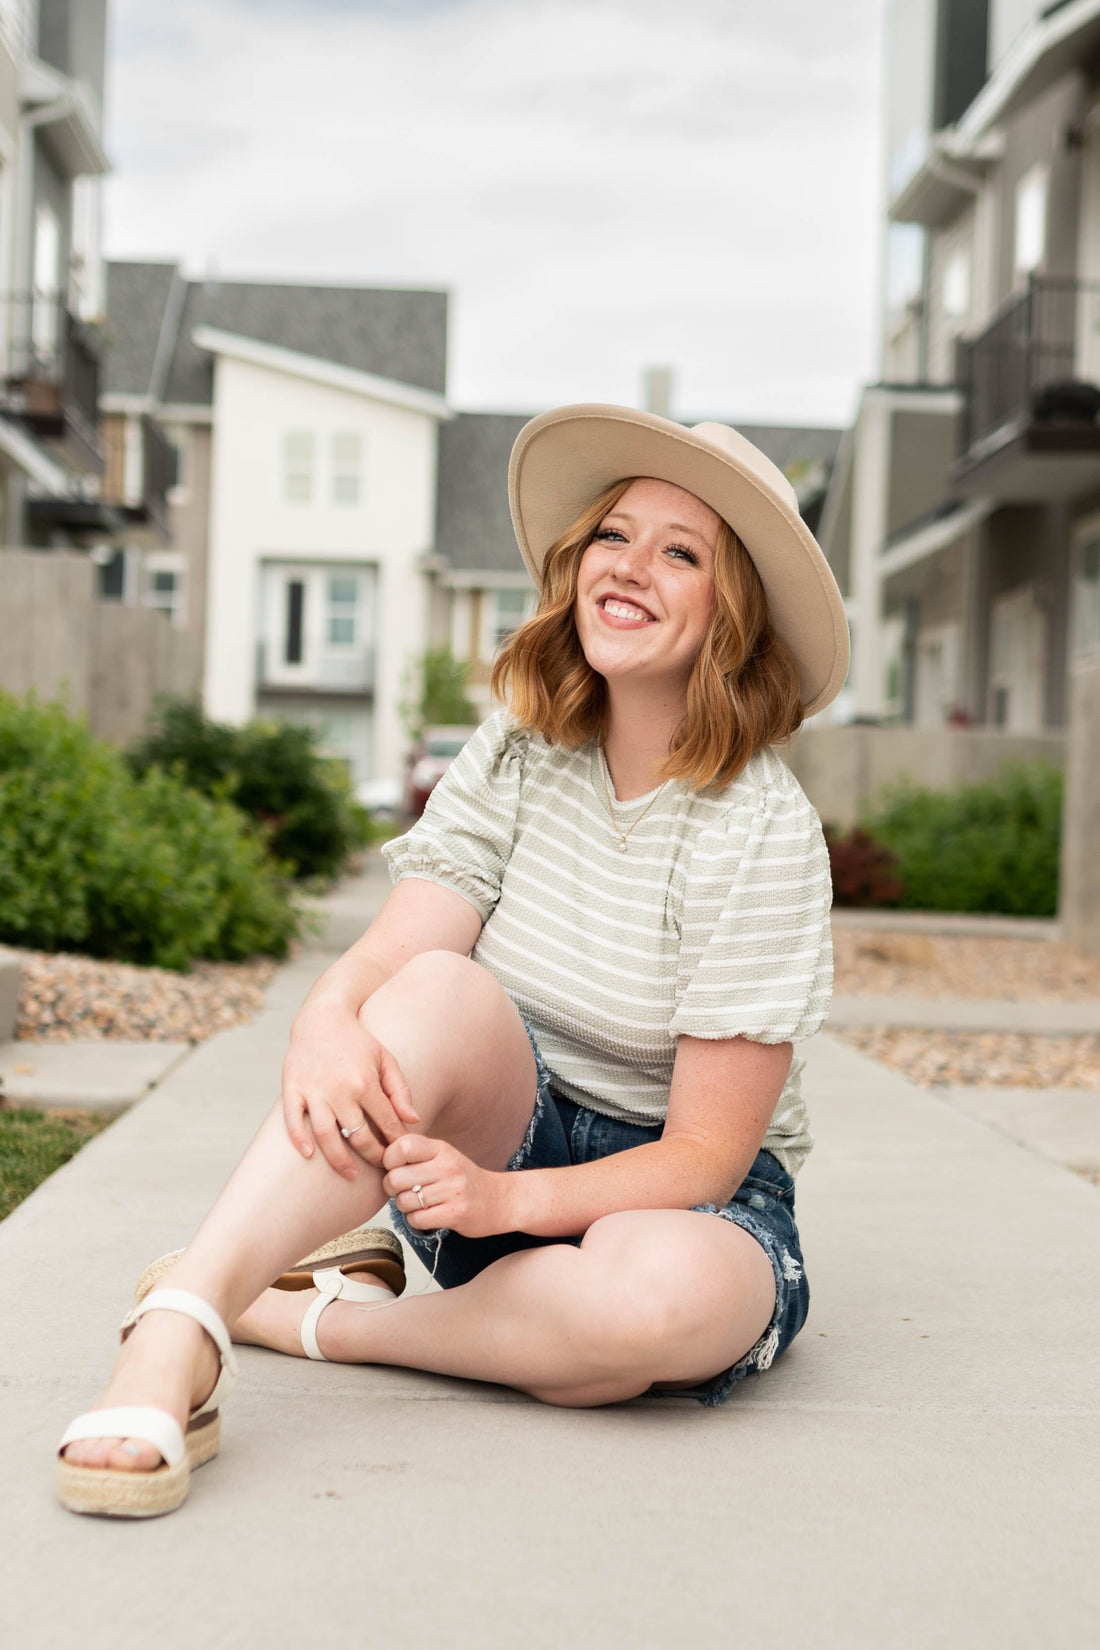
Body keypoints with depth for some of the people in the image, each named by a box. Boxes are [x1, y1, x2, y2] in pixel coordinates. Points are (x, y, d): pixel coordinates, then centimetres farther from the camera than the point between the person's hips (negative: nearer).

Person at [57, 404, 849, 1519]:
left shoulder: (761, 831, -16)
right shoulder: (517, 757, -2)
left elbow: (706, 1153, -18)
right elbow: (385, 954, -13)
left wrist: (506, 1196, -34)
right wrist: (327, 1021, -38)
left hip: (672, 1195, -2)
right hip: (505, 1135, 3)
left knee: (671, 1294, -39)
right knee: (442, 993, -31)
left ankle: (324, 1316, -20)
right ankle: (174, 1339, -41)